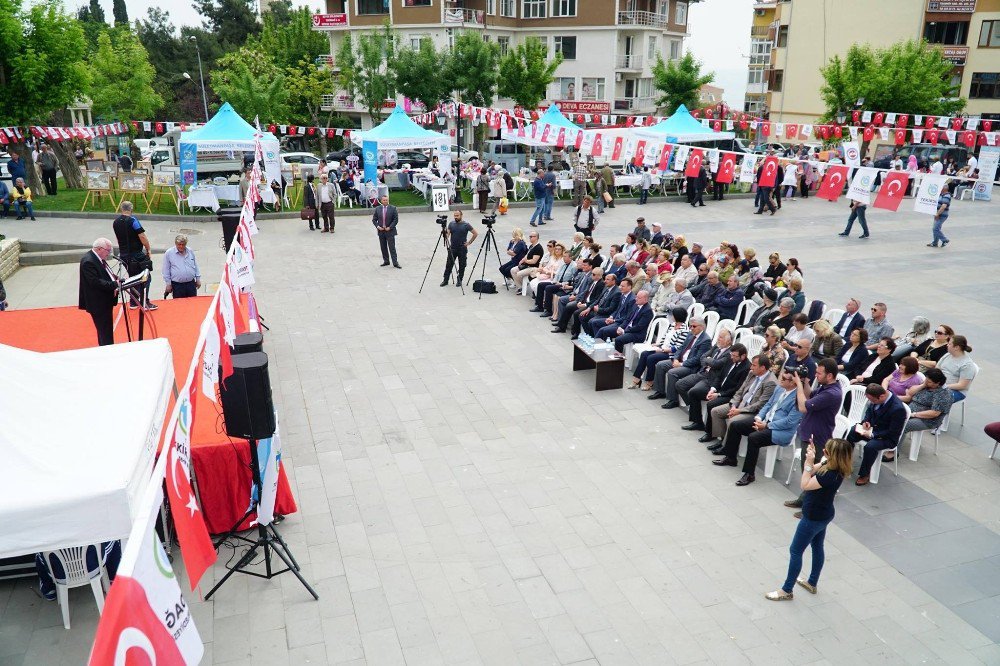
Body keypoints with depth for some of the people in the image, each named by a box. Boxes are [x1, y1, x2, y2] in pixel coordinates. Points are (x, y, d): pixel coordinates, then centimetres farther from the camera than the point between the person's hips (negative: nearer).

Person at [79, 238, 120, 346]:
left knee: (106, 331, 19)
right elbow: (95, 282, -27)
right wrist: (114, 284, -27)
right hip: (98, 303, -10)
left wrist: (117, 279, -1)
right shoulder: (88, 261, -20)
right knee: (105, 333, -6)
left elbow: (106, 276, 17)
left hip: (104, 301, 10)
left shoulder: (98, 258, 9)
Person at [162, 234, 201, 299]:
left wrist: (198, 279, 15)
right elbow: (166, 271, 1)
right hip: (177, 285, -3)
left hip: (191, 284, 3)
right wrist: (168, 284, -1)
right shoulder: (168, 253, -3)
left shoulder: (190, 251, 8)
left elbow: (195, 266, 17)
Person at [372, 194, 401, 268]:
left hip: (390, 231, -3)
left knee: (392, 247, -5)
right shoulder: (377, 209, 5)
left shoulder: (393, 208, -2)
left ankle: (395, 263, -3)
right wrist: (377, 226, -8)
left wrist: (390, 227, -12)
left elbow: (396, 219, -5)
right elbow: (374, 219, 8)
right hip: (381, 231, 3)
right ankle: (386, 261, 19)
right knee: (383, 247, 9)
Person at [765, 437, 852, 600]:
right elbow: (813, 471, 6)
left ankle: (787, 591, 17)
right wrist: (811, 456, -10)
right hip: (822, 514, 9)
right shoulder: (831, 466, -8)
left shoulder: (831, 475, -34)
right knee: (817, 547, 24)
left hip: (814, 518, -9)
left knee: (795, 551, 4)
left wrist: (808, 462, -27)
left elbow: (805, 485, -27)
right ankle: (812, 583, 43)